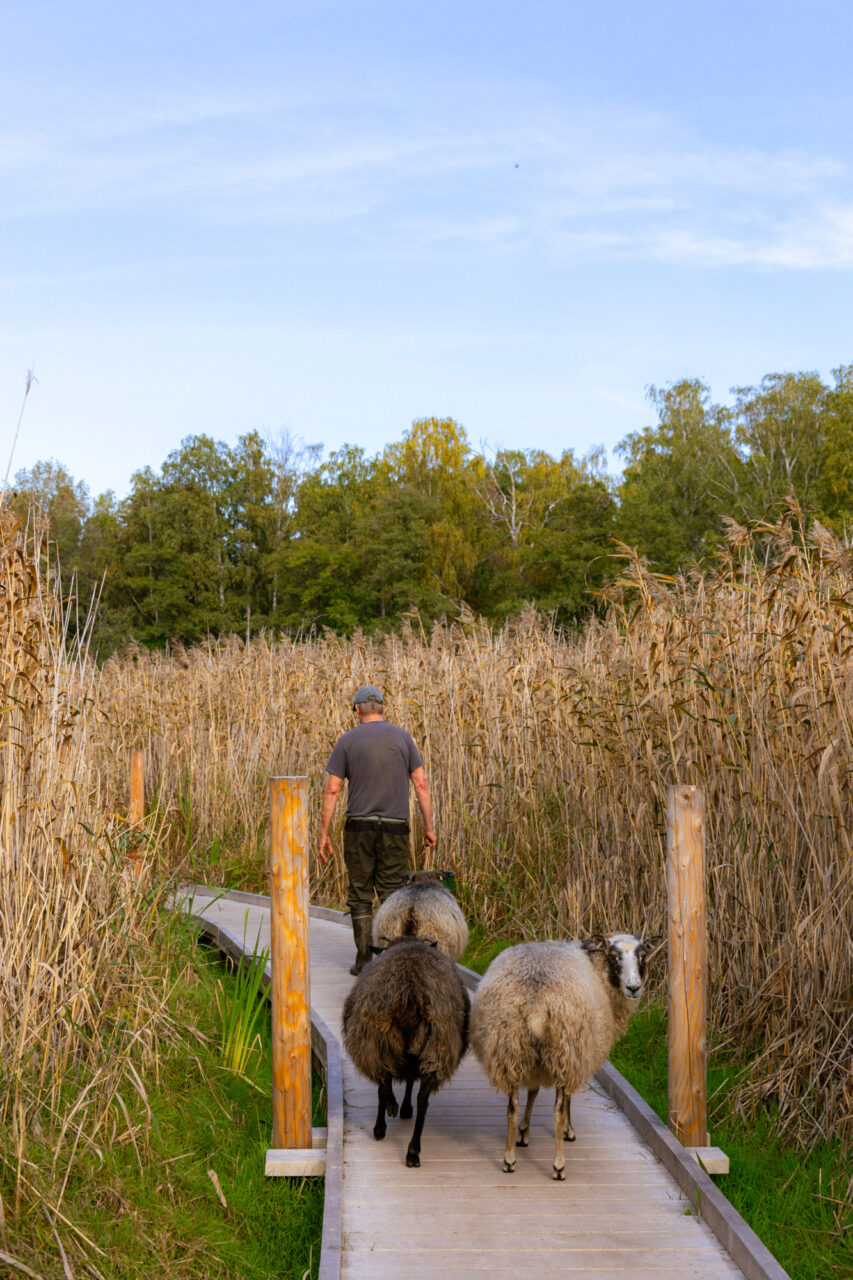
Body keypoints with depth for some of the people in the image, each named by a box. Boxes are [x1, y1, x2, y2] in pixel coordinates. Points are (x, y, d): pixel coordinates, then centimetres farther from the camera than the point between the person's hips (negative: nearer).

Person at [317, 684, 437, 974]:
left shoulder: (347, 740, 0)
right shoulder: (403, 737, 4)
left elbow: (332, 790, -3)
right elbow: (421, 784, 1)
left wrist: (323, 834, 0)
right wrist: (429, 826, 7)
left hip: (359, 828, -1)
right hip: (395, 829, 1)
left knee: (360, 896, 7)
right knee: (392, 895, 6)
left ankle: (364, 960, 6)